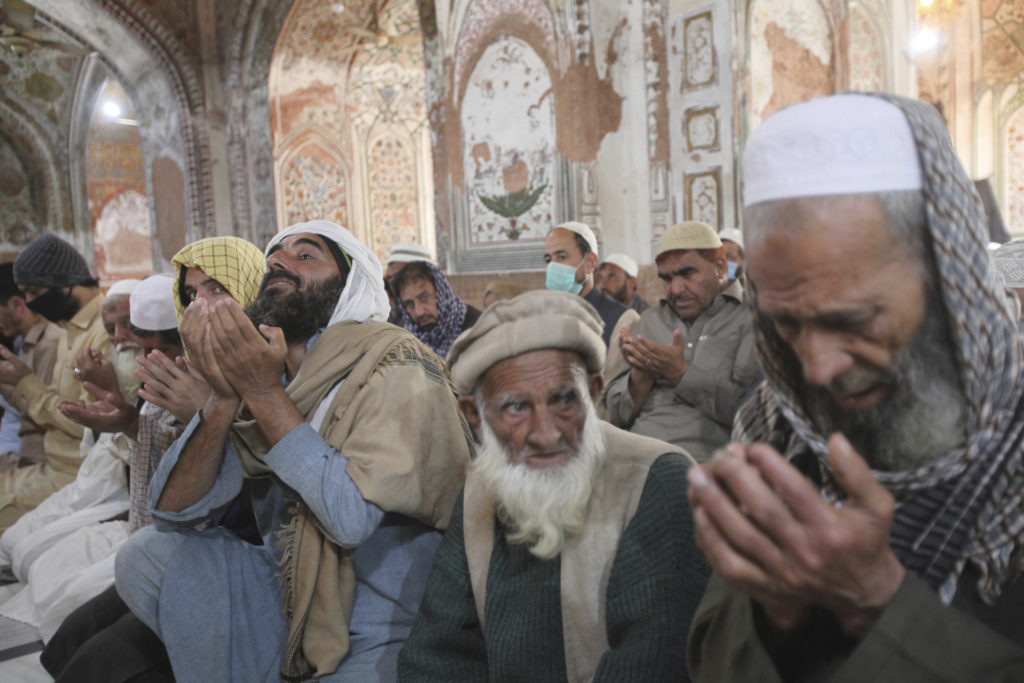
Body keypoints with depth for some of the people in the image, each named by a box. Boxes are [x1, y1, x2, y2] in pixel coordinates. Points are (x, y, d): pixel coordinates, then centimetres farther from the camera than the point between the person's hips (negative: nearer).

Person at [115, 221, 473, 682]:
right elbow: (174, 513, -5)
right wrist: (224, 397, -20)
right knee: (148, 553, -7)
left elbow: (353, 518, -27)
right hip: (294, 604, 6)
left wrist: (264, 393, -25)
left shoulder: (397, 363, -17)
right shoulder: (259, 368, 1)